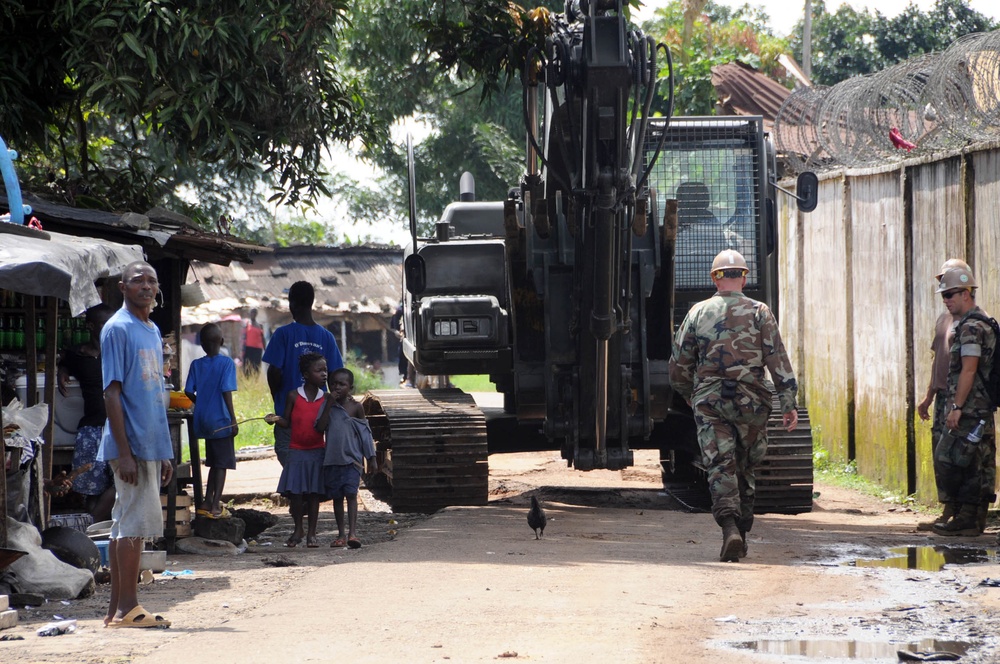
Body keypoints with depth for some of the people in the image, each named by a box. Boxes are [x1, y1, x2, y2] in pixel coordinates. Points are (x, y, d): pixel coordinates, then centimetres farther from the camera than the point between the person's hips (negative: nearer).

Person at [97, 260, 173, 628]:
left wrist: (164, 453, 19)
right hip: (132, 445, -9)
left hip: (151, 445, 9)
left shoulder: (153, 332, 17)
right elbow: (112, 393, -14)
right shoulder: (117, 329, -9)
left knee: (126, 523, 9)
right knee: (136, 520, -9)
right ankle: (127, 607, -6)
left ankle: (118, 608, 12)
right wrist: (124, 452, -19)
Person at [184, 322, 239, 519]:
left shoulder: (196, 365, 3)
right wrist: (233, 420, -11)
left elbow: (189, 392, 0)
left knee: (214, 463, 17)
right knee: (222, 464, 1)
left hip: (203, 420, 5)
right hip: (221, 421, -5)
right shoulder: (226, 363, -9)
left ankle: (208, 502, 18)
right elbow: (227, 392, -14)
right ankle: (215, 506, -2)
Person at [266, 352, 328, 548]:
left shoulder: (326, 399, 1)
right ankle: (298, 530, 17)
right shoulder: (294, 396, -1)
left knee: (314, 493, 2)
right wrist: (276, 419, -15)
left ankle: (311, 533, 10)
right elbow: (287, 423, 3)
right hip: (296, 451, 0)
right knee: (295, 491, 0)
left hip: (317, 452, 0)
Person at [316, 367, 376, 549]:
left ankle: (352, 533, -19)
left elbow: (365, 433, 6)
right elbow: (320, 428, -9)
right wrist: (329, 405, -14)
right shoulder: (327, 405, 4)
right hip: (332, 459, 3)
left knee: (351, 494, -13)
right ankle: (340, 535, 16)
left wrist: (371, 459, 5)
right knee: (336, 497, 8)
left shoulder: (356, 407, 1)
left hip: (352, 459, -3)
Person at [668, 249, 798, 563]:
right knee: (744, 468, 15)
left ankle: (730, 528, -26)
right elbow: (778, 359, -5)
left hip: (709, 401, -1)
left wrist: (691, 396, 26)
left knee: (721, 468, -6)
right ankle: (742, 533, 18)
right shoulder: (759, 312, 2)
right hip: (750, 401, 1)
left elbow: (678, 366, 9)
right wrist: (788, 403, -4)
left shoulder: (698, 313, 4)